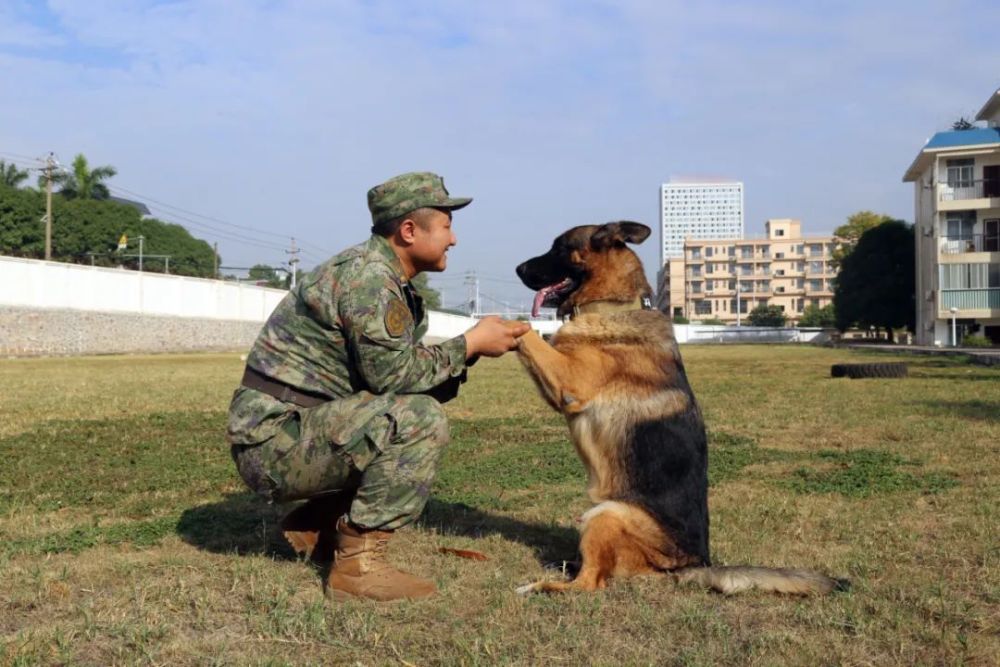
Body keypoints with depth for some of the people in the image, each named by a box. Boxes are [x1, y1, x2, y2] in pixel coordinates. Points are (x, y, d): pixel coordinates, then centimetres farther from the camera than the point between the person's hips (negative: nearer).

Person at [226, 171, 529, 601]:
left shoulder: (391, 282, 14)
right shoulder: (368, 277, -17)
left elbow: (407, 370, 11)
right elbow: (392, 373, -19)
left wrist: (472, 348, -1)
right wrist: (470, 344, -11)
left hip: (300, 425, 10)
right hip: (276, 440, -10)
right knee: (421, 420, -22)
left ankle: (315, 525, 17)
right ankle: (358, 564, -16)